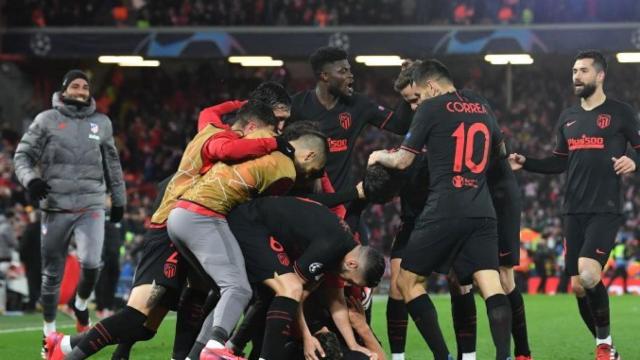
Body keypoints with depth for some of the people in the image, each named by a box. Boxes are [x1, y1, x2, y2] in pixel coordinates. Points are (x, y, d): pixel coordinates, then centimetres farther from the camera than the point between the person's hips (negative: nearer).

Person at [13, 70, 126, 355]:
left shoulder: (101, 123, 11)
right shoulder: (47, 120, 3)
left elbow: (112, 164, 21)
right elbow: (23, 155, 3)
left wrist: (119, 199, 22)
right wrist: (30, 179, -16)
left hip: (91, 206, 1)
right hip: (56, 207, -1)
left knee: (91, 263, -18)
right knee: (52, 272, 4)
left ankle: (81, 304, 13)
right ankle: (49, 330, 20)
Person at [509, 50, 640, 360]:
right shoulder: (568, 117, 15)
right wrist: (526, 163, 10)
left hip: (606, 210, -6)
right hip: (574, 212, 6)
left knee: (588, 273, -23)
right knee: (578, 286, 3)